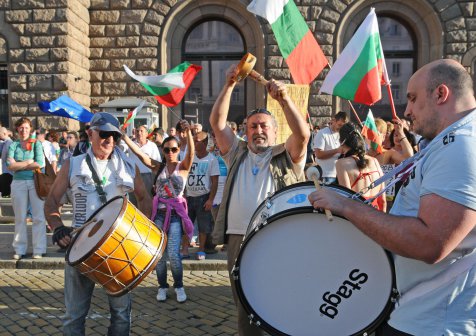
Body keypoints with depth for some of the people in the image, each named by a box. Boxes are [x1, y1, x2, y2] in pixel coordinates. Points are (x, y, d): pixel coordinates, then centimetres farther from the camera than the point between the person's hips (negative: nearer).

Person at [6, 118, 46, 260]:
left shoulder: (36, 144, 4)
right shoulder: (13, 145, 9)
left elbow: (40, 164, -10)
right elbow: (10, 165, -4)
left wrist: (18, 165, -6)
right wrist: (28, 162, -7)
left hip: (36, 182, -2)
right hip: (18, 183, 2)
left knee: (38, 217, -1)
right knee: (20, 218, 6)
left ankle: (38, 250, 5)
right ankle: (20, 249, 14)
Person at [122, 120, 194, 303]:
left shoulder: (183, 166, 0)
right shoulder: (158, 167, 6)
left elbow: (191, 153, -19)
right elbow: (139, 153, -5)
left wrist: (188, 132, -37)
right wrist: (123, 135, -18)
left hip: (176, 214, -3)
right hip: (159, 214, 3)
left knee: (173, 253, -9)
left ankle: (179, 286, 12)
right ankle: (162, 286, 23)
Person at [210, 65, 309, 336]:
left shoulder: (286, 156, 8)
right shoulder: (237, 153, 17)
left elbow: (303, 133, -11)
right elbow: (217, 123, 8)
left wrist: (285, 99, -22)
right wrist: (229, 86, 0)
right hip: (239, 239, 4)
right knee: (245, 309, 13)